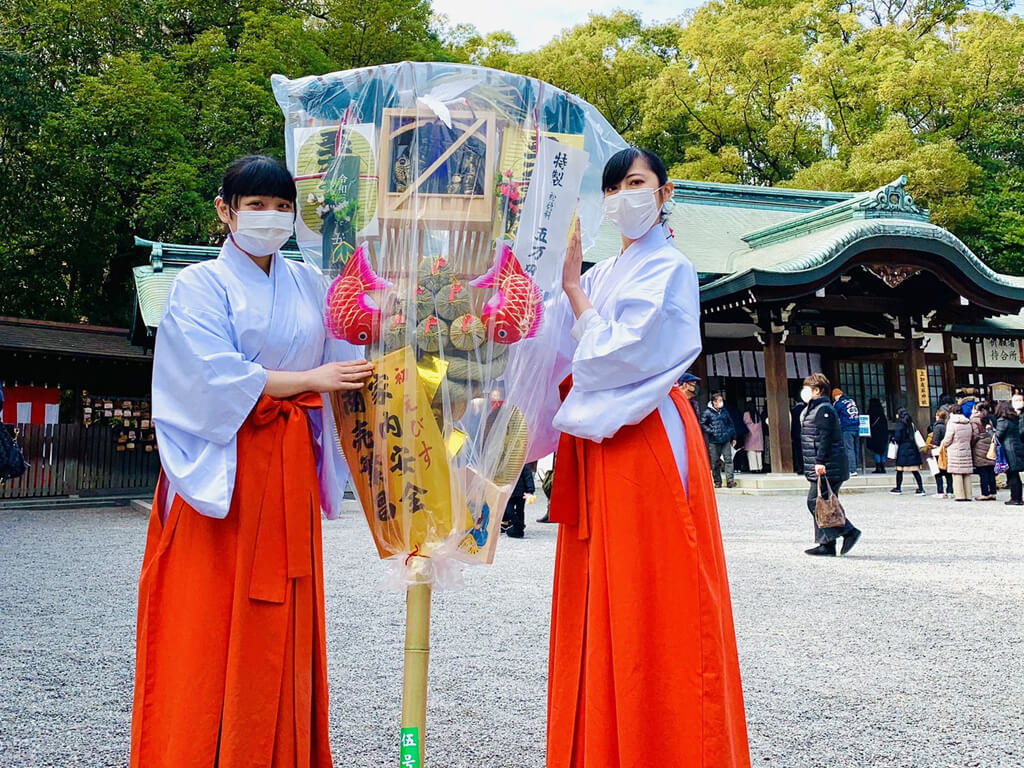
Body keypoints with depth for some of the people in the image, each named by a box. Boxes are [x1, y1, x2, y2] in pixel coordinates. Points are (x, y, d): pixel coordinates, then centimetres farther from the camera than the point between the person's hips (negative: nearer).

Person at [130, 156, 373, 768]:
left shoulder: (309, 285, 14)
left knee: (282, 621, 7)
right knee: (210, 621, -1)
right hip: (223, 468, -4)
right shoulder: (201, 285, 0)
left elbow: (342, 364, 10)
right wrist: (309, 379, -11)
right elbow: (216, 380, -12)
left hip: (289, 467, 4)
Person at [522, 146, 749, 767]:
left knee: (646, 603, -4)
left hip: (645, 442, -7)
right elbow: (552, 348, 9)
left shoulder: (668, 268, -2)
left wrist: (573, 291, -6)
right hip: (597, 447, 7)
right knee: (596, 604, 9)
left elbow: (620, 353, -14)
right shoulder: (601, 274, 19)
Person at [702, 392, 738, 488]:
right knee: (715, 462, 3)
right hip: (714, 441, -3)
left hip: (726, 440, 3)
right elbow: (702, 424, 3)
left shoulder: (724, 411, 12)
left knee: (728, 459, -6)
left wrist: (733, 437, 17)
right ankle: (717, 482, 12)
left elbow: (731, 423, 19)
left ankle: (730, 480, -6)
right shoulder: (708, 412, 0)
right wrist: (711, 431, -8)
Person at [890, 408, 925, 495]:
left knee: (900, 470, 4)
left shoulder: (900, 424, -9)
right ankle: (921, 488, 0)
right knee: (915, 470, 4)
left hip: (903, 449, -6)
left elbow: (897, 438, -12)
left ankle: (898, 488, 11)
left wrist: (893, 439, 8)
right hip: (912, 448, 6)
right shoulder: (911, 423, 10)